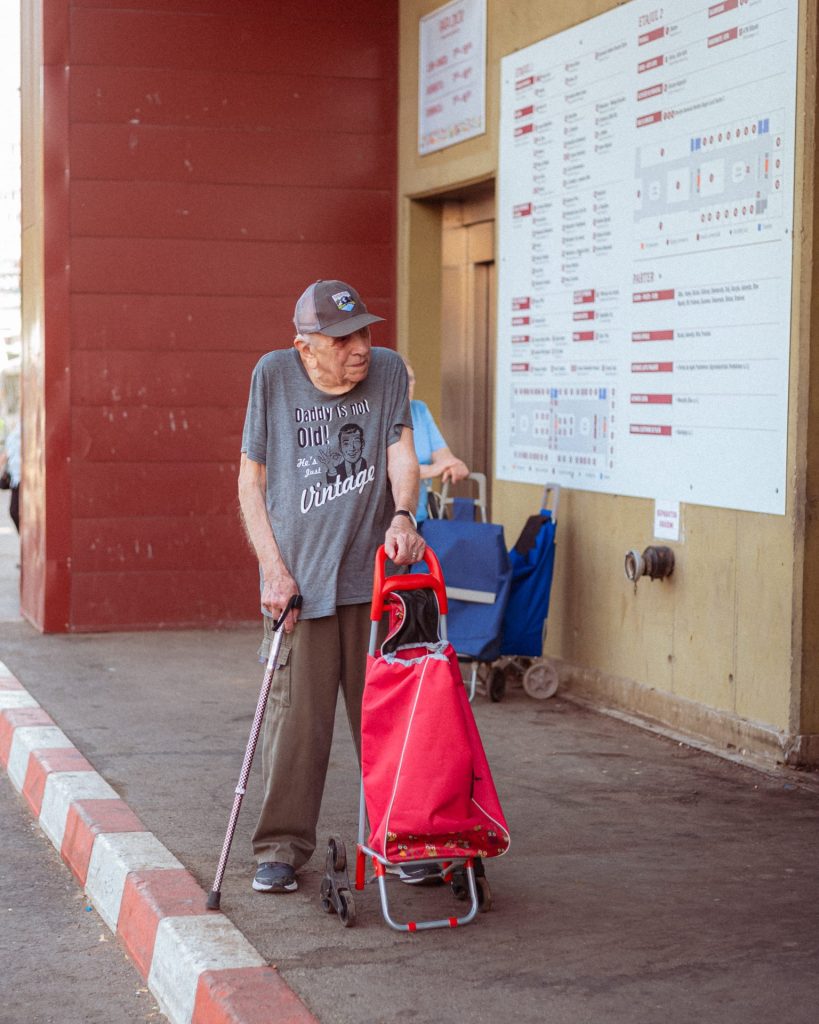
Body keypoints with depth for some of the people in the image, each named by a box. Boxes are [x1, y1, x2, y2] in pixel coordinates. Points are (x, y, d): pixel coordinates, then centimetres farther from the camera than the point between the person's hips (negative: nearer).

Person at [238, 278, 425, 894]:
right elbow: (252, 479, 4)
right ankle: (282, 849, 8)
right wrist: (275, 571, -4)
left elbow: (402, 455, -4)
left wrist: (402, 515, -26)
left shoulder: (387, 371, 3)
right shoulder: (274, 376, 0)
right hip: (298, 581, -1)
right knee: (295, 716, -4)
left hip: (375, 575, 2)